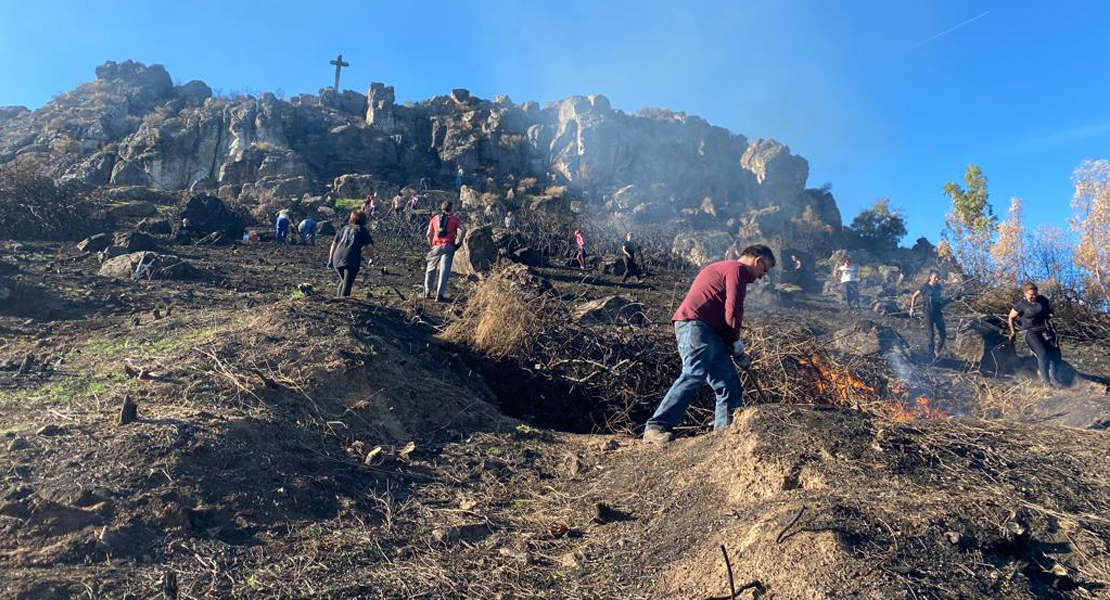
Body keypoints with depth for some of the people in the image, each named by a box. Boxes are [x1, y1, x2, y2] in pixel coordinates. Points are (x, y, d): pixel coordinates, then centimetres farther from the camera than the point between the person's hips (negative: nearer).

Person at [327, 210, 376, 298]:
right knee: (347, 284, -3)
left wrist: (330, 260, 25)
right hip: (352, 260, -5)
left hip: (337, 258, 5)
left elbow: (333, 245, 21)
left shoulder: (344, 228, 23)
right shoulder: (363, 230, 11)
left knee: (343, 281, 23)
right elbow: (369, 246, 0)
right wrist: (372, 256, 18)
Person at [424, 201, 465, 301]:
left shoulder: (435, 218, 14)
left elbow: (429, 234, 9)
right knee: (444, 271, -2)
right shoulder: (454, 219, 8)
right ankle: (440, 295, -6)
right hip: (448, 247, -2)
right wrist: (458, 242, 0)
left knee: (430, 269, 17)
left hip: (436, 246, 2)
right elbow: (463, 229, -8)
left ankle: (427, 293, 21)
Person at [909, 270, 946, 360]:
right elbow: (914, 296, 2)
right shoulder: (924, 286, -6)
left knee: (943, 334, -3)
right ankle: (932, 354, 11)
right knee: (931, 334, 0)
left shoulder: (938, 287, 8)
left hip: (937, 312, 5)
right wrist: (911, 308, 1)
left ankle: (937, 351, 14)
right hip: (928, 313, -4)